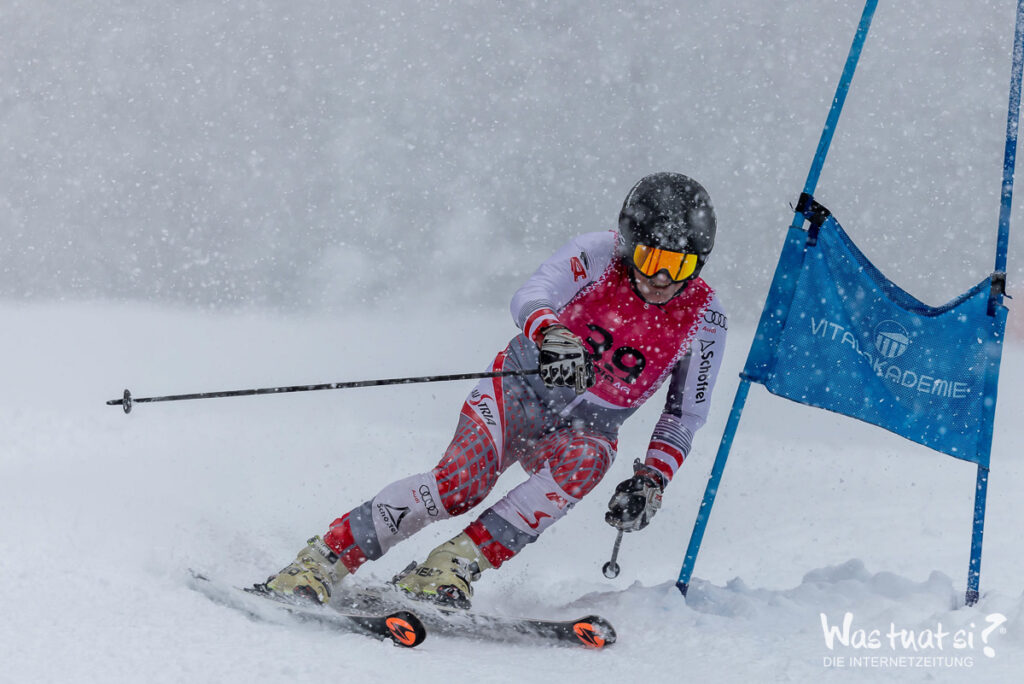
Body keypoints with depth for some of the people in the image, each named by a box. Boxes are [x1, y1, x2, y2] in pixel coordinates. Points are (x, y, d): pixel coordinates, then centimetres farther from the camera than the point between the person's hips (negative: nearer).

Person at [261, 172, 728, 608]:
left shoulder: (703, 319, -9)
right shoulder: (598, 254, -15)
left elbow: (685, 416, 0)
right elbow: (532, 296, -33)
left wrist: (651, 480, -17)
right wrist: (552, 334, -57)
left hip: (583, 429, 2)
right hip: (520, 392, -2)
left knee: (584, 463, -36)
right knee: (464, 480, -31)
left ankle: (454, 567, -34)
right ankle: (319, 563, -25)